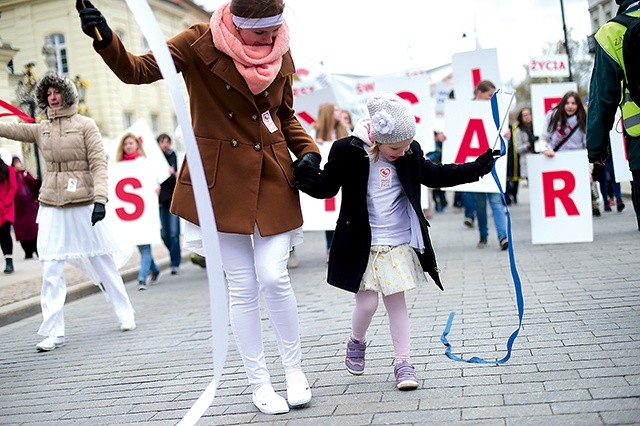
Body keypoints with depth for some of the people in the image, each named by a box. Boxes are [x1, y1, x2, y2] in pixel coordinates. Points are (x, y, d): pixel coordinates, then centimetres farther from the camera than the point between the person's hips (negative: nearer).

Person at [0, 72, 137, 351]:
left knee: (102, 262, 7)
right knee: (51, 269, -2)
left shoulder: (85, 125, 0)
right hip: (51, 206, 3)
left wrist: (100, 198, -17)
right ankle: (53, 331, 2)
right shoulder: (41, 129, 11)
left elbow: (99, 163, -7)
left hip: (84, 205, -3)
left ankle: (125, 314, 23)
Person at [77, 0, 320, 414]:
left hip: (274, 180, 2)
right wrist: (105, 39, -38)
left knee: (274, 277, -5)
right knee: (242, 286, 4)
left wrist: (308, 151, -1)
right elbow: (137, 70, -19)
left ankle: (295, 368, 18)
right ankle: (260, 383, 20)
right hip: (222, 182, -2)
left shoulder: (281, 56, 1)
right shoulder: (200, 43, -11)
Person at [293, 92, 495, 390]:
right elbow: (326, 187, -5)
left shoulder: (410, 153, 0)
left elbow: (434, 175, 15)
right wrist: (303, 174, -26)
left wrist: (477, 167, 10)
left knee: (396, 300, 7)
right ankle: (357, 342, 29)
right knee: (367, 303, -2)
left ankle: (403, 362, 15)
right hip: (363, 245, -3)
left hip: (399, 243, 3)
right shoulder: (348, 151, -13)